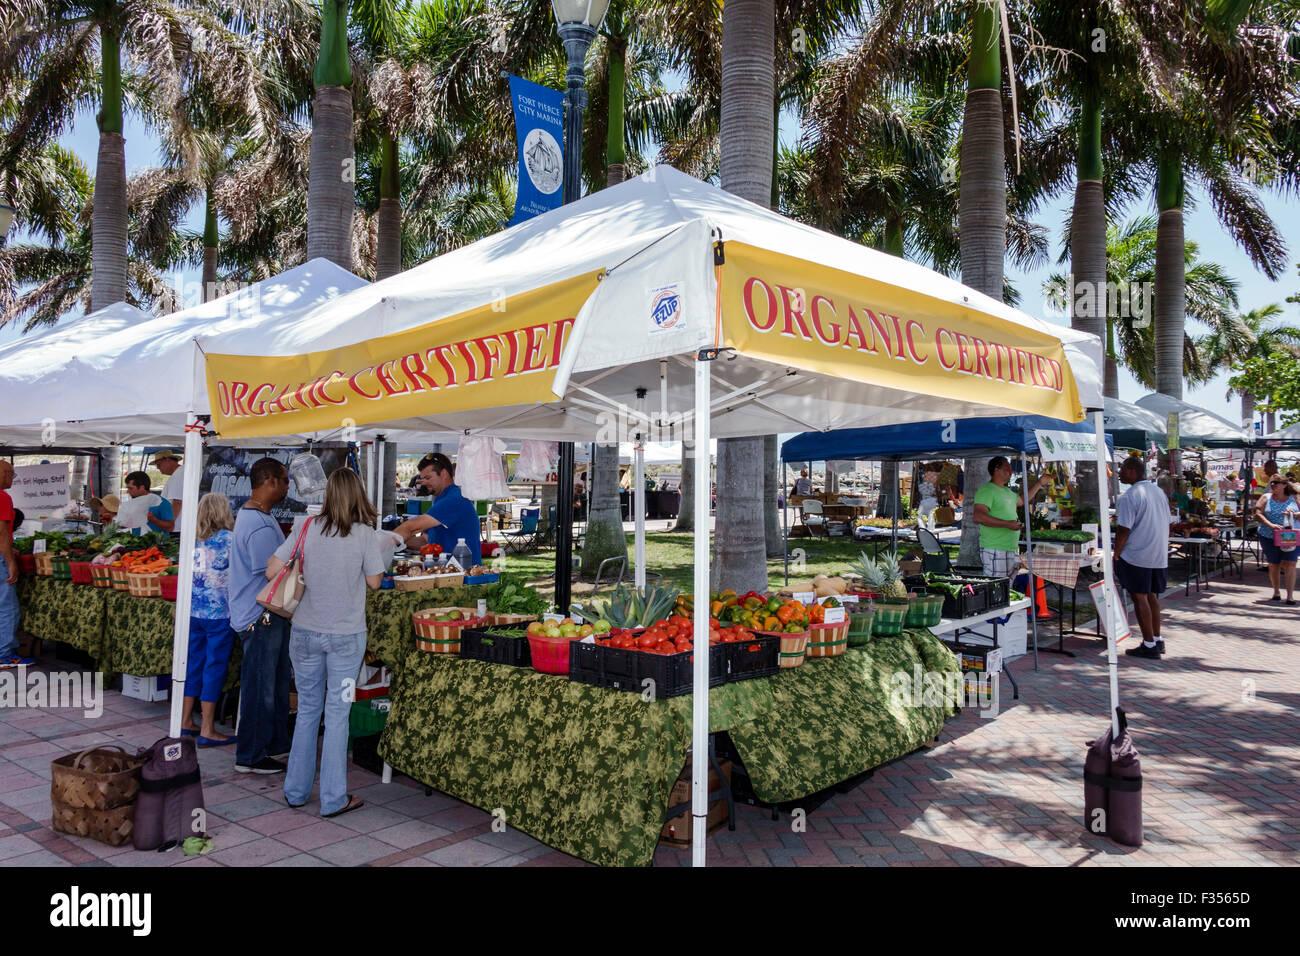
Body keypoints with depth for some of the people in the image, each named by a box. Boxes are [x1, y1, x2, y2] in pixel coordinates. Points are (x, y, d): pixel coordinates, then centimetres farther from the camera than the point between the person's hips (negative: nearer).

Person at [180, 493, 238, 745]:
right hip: (219, 613, -6)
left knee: (194, 663, 16)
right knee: (215, 667, 0)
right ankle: (207, 731, 4)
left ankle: (186, 722, 25)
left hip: (193, 611, 6)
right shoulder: (227, 538, -11)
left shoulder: (193, 540, 7)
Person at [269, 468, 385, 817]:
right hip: (347, 635, -3)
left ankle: (296, 791, 27)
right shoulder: (366, 534, -11)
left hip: (306, 632, 3)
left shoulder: (308, 529, -4)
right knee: (337, 714, 6)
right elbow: (374, 582, -2)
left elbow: (271, 571, -3)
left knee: (307, 710, 16)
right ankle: (333, 799, 12)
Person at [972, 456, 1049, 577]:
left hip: (1012, 550, 10)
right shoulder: (986, 490, -13)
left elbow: (1022, 500, 40)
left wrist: (1039, 483, 37)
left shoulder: (1007, 491, 19)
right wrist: (1007, 524, -27)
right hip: (995, 551, -10)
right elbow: (978, 517, -25)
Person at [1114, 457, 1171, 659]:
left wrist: (1116, 554, -8)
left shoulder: (1130, 496, -15)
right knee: (1151, 596, 17)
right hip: (1159, 555, 8)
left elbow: (1123, 530, -18)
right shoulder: (1159, 491, 12)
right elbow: (1166, 523, 18)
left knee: (1139, 597, -2)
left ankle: (1149, 645, 0)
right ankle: (1157, 640, 24)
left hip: (1137, 555, -8)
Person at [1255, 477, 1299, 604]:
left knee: (1289, 564, -11)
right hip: (1270, 538, 0)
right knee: (1274, 565, 8)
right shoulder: (1266, 498, 5)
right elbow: (1259, 514, -6)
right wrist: (1271, 525, -21)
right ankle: (1276, 592, 25)